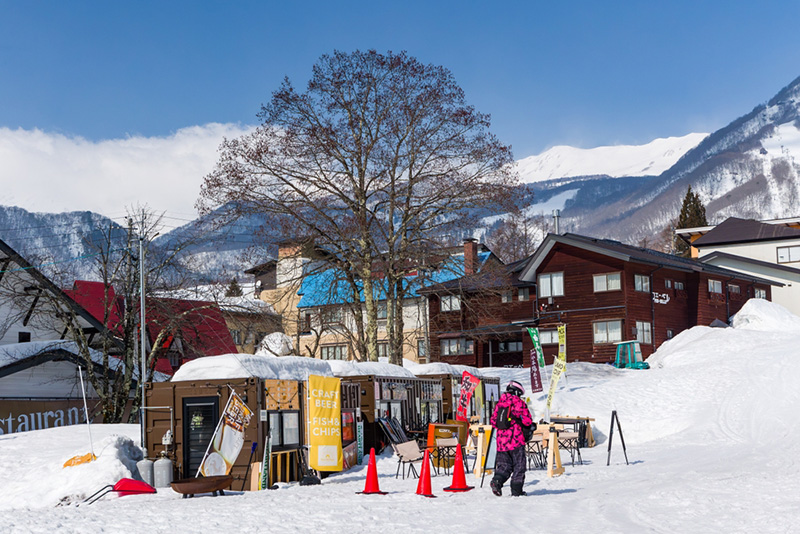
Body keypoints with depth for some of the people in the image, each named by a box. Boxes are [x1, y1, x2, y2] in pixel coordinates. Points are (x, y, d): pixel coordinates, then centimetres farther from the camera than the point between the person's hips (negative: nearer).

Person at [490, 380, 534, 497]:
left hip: (501, 439, 5)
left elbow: (493, 421, 14)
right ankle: (516, 490, 3)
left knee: (504, 464, 11)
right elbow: (527, 420, -8)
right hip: (516, 439, -5)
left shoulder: (500, 403, 12)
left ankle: (497, 481, -15)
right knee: (519, 465, 5)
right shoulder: (519, 403, -4)